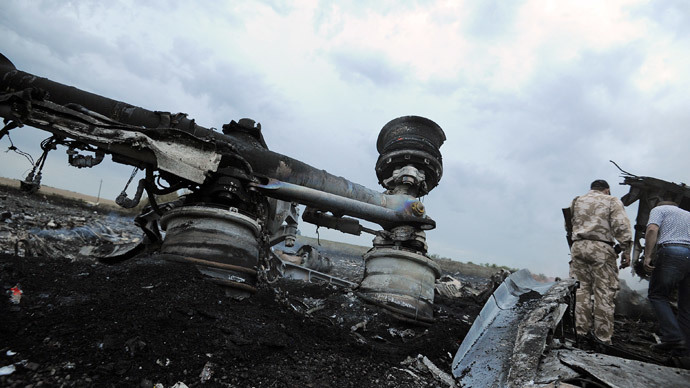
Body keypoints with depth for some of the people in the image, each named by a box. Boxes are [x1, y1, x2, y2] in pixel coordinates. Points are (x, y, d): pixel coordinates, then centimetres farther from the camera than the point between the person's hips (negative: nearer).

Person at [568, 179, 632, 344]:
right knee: (604, 293, -1)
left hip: (578, 247, 3)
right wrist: (626, 250, -3)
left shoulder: (576, 201, 20)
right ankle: (603, 336, -1)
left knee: (581, 289, 3)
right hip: (601, 248, -3)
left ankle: (581, 332, 1)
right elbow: (621, 226, -2)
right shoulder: (612, 201, 10)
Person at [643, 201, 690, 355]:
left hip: (672, 252, -6)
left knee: (657, 295, 3)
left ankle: (673, 337, -9)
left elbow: (652, 230, -5)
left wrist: (647, 256, -8)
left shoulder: (659, 209, 16)